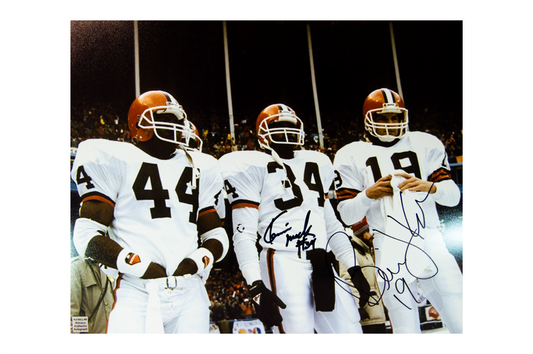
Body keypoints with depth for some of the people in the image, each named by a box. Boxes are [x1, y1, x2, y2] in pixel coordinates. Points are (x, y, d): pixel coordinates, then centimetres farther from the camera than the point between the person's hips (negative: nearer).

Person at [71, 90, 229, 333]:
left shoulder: (198, 169, 16)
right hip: (138, 295, -4)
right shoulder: (114, 161, 1)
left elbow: (216, 235, 18)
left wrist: (198, 260, -3)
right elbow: (87, 235, -3)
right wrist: (139, 266, -13)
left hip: (190, 296, 5)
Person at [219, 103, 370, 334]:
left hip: (322, 268, 6)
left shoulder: (315, 165, 20)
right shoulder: (255, 168, 1)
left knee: (350, 329, 1)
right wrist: (256, 287, -16)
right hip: (282, 265, -6)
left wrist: (354, 270, 14)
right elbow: (244, 234, -5)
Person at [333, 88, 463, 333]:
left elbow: (453, 196, 7)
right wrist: (368, 195, -14)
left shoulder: (424, 145, 13)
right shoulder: (352, 156, 8)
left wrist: (429, 186, -14)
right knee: (406, 330, -1)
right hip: (390, 253, -1)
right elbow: (347, 216, 5)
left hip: (431, 244, 2)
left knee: (462, 324, -1)